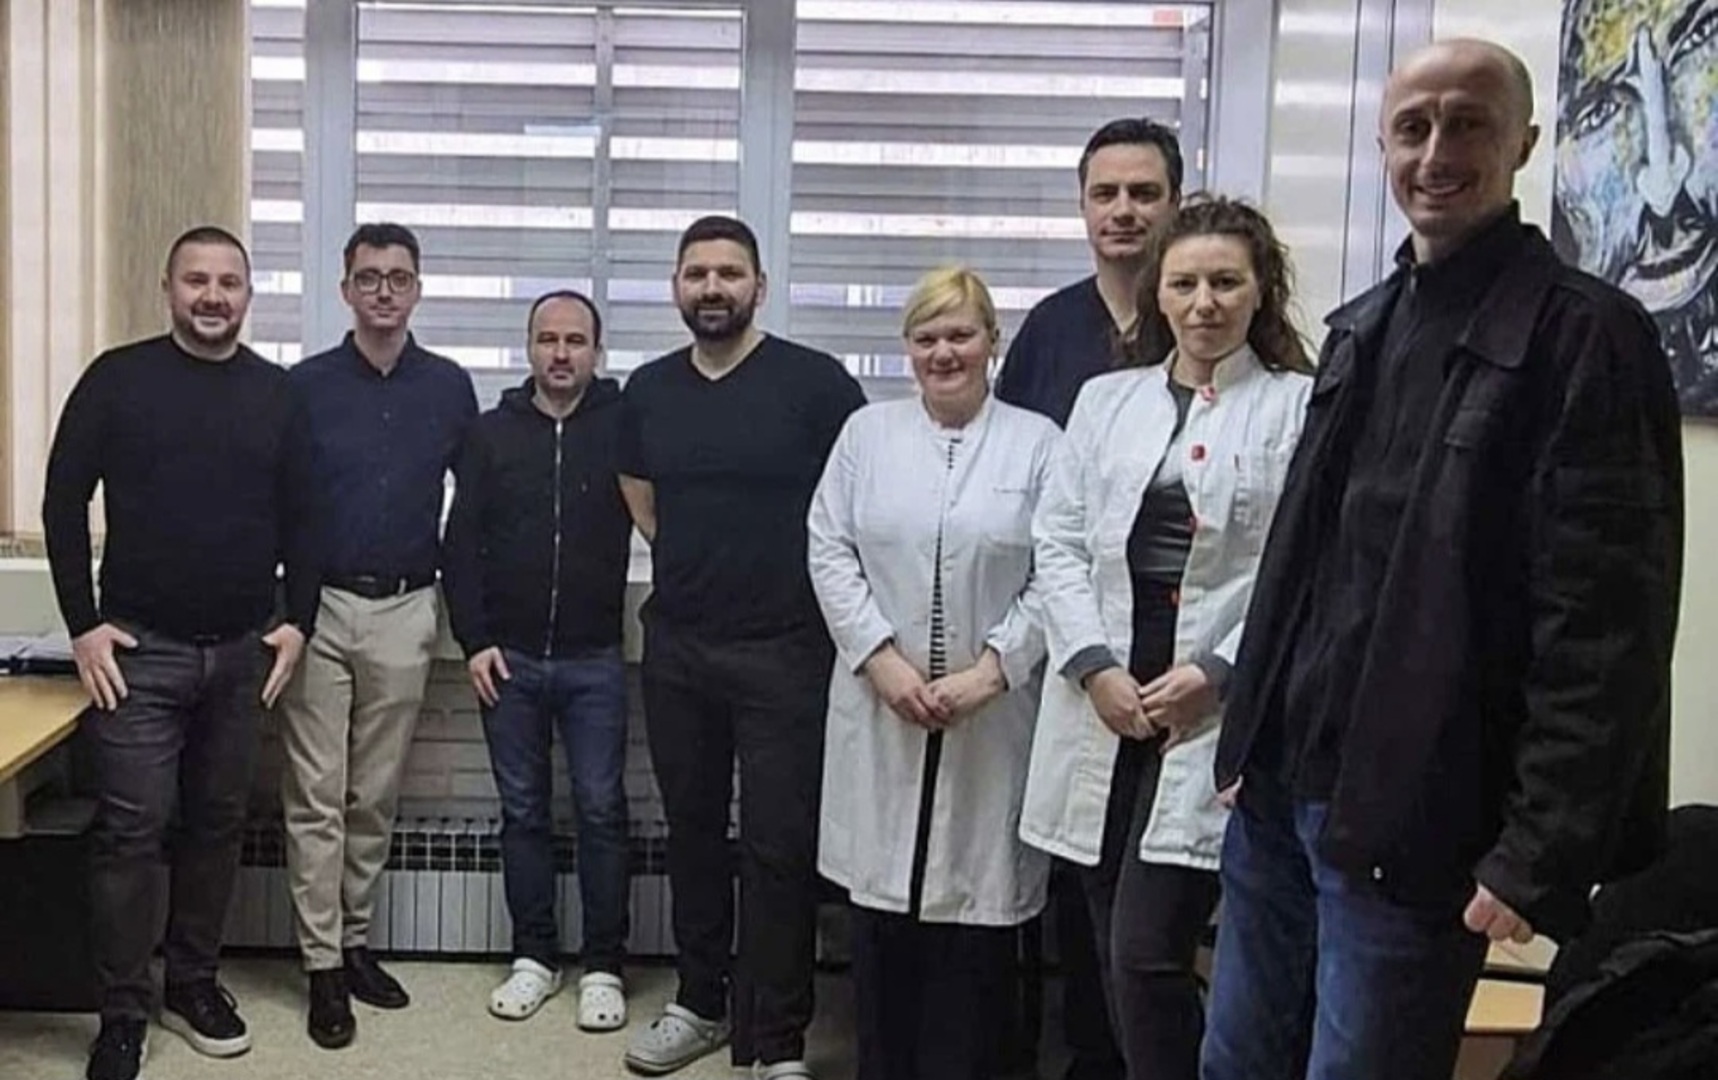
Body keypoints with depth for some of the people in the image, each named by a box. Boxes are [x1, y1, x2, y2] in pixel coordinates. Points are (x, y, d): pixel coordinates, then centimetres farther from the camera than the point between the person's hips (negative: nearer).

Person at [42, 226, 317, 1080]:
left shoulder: (276, 393, 6)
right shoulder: (118, 378, -2)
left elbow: (299, 518, 10)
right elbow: (64, 503, -1)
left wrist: (297, 621, 1)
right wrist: (83, 625, -7)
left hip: (242, 652, 3)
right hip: (140, 648, -3)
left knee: (217, 823, 11)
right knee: (132, 829, -3)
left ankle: (194, 983, 26)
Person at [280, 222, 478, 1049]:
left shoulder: (450, 387, 4)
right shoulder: (305, 385, -1)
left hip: (405, 613, 2)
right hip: (321, 606, -2)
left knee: (376, 796, 10)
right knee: (316, 798, 1)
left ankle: (355, 940, 24)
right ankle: (322, 963, 9)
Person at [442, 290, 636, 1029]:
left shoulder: (624, 425, 0)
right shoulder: (492, 432, 5)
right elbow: (462, 544, 4)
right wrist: (474, 640, -2)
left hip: (594, 660, -2)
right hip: (509, 658, 2)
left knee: (600, 810, 3)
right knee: (522, 810, 10)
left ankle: (603, 966, 13)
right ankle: (534, 957, 22)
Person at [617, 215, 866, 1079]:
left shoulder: (814, 382, -9)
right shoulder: (647, 390, 7)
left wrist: (799, 580, -2)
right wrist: (698, 564, 13)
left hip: (786, 649, -5)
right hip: (677, 648, 5)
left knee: (780, 844, 1)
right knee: (690, 830, 15)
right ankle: (701, 1003, 30)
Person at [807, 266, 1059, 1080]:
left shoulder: (1038, 442, 3)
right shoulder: (867, 432, 9)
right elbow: (830, 551, 3)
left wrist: (991, 669, -12)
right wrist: (882, 658, -8)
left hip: (993, 717, -1)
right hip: (881, 709, 2)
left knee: (976, 904, 3)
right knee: (882, 895, 8)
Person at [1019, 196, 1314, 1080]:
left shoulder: (1301, 407, -1)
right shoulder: (1105, 399, 14)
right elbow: (1057, 543, 8)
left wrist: (1218, 673, -13)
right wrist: (1095, 666, -4)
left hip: (1219, 715, -4)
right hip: (1105, 707, 5)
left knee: (1147, 956, -8)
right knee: (1116, 963, 12)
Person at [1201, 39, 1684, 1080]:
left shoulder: (1585, 335, -11)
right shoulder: (1359, 328, 12)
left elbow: (1606, 629, -16)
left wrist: (1542, 855, -18)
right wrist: (1252, 738, 13)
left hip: (1411, 821, -7)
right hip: (1281, 787, 7)